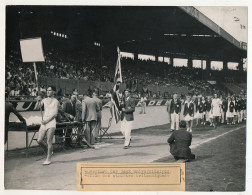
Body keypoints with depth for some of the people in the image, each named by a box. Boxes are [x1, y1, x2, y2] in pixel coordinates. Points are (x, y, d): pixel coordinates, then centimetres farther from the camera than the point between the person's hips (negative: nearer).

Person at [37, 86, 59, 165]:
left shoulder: (56, 101, 0)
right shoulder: (44, 100, 15)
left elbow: (55, 114, -8)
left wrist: (47, 120, -14)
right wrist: (39, 101, -6)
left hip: (51, 122, -5)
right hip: (43, 123, 5)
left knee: (49, 141, -7)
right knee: (39, 140, 0)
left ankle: (48, 159, 1)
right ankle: (48, 151, 25)